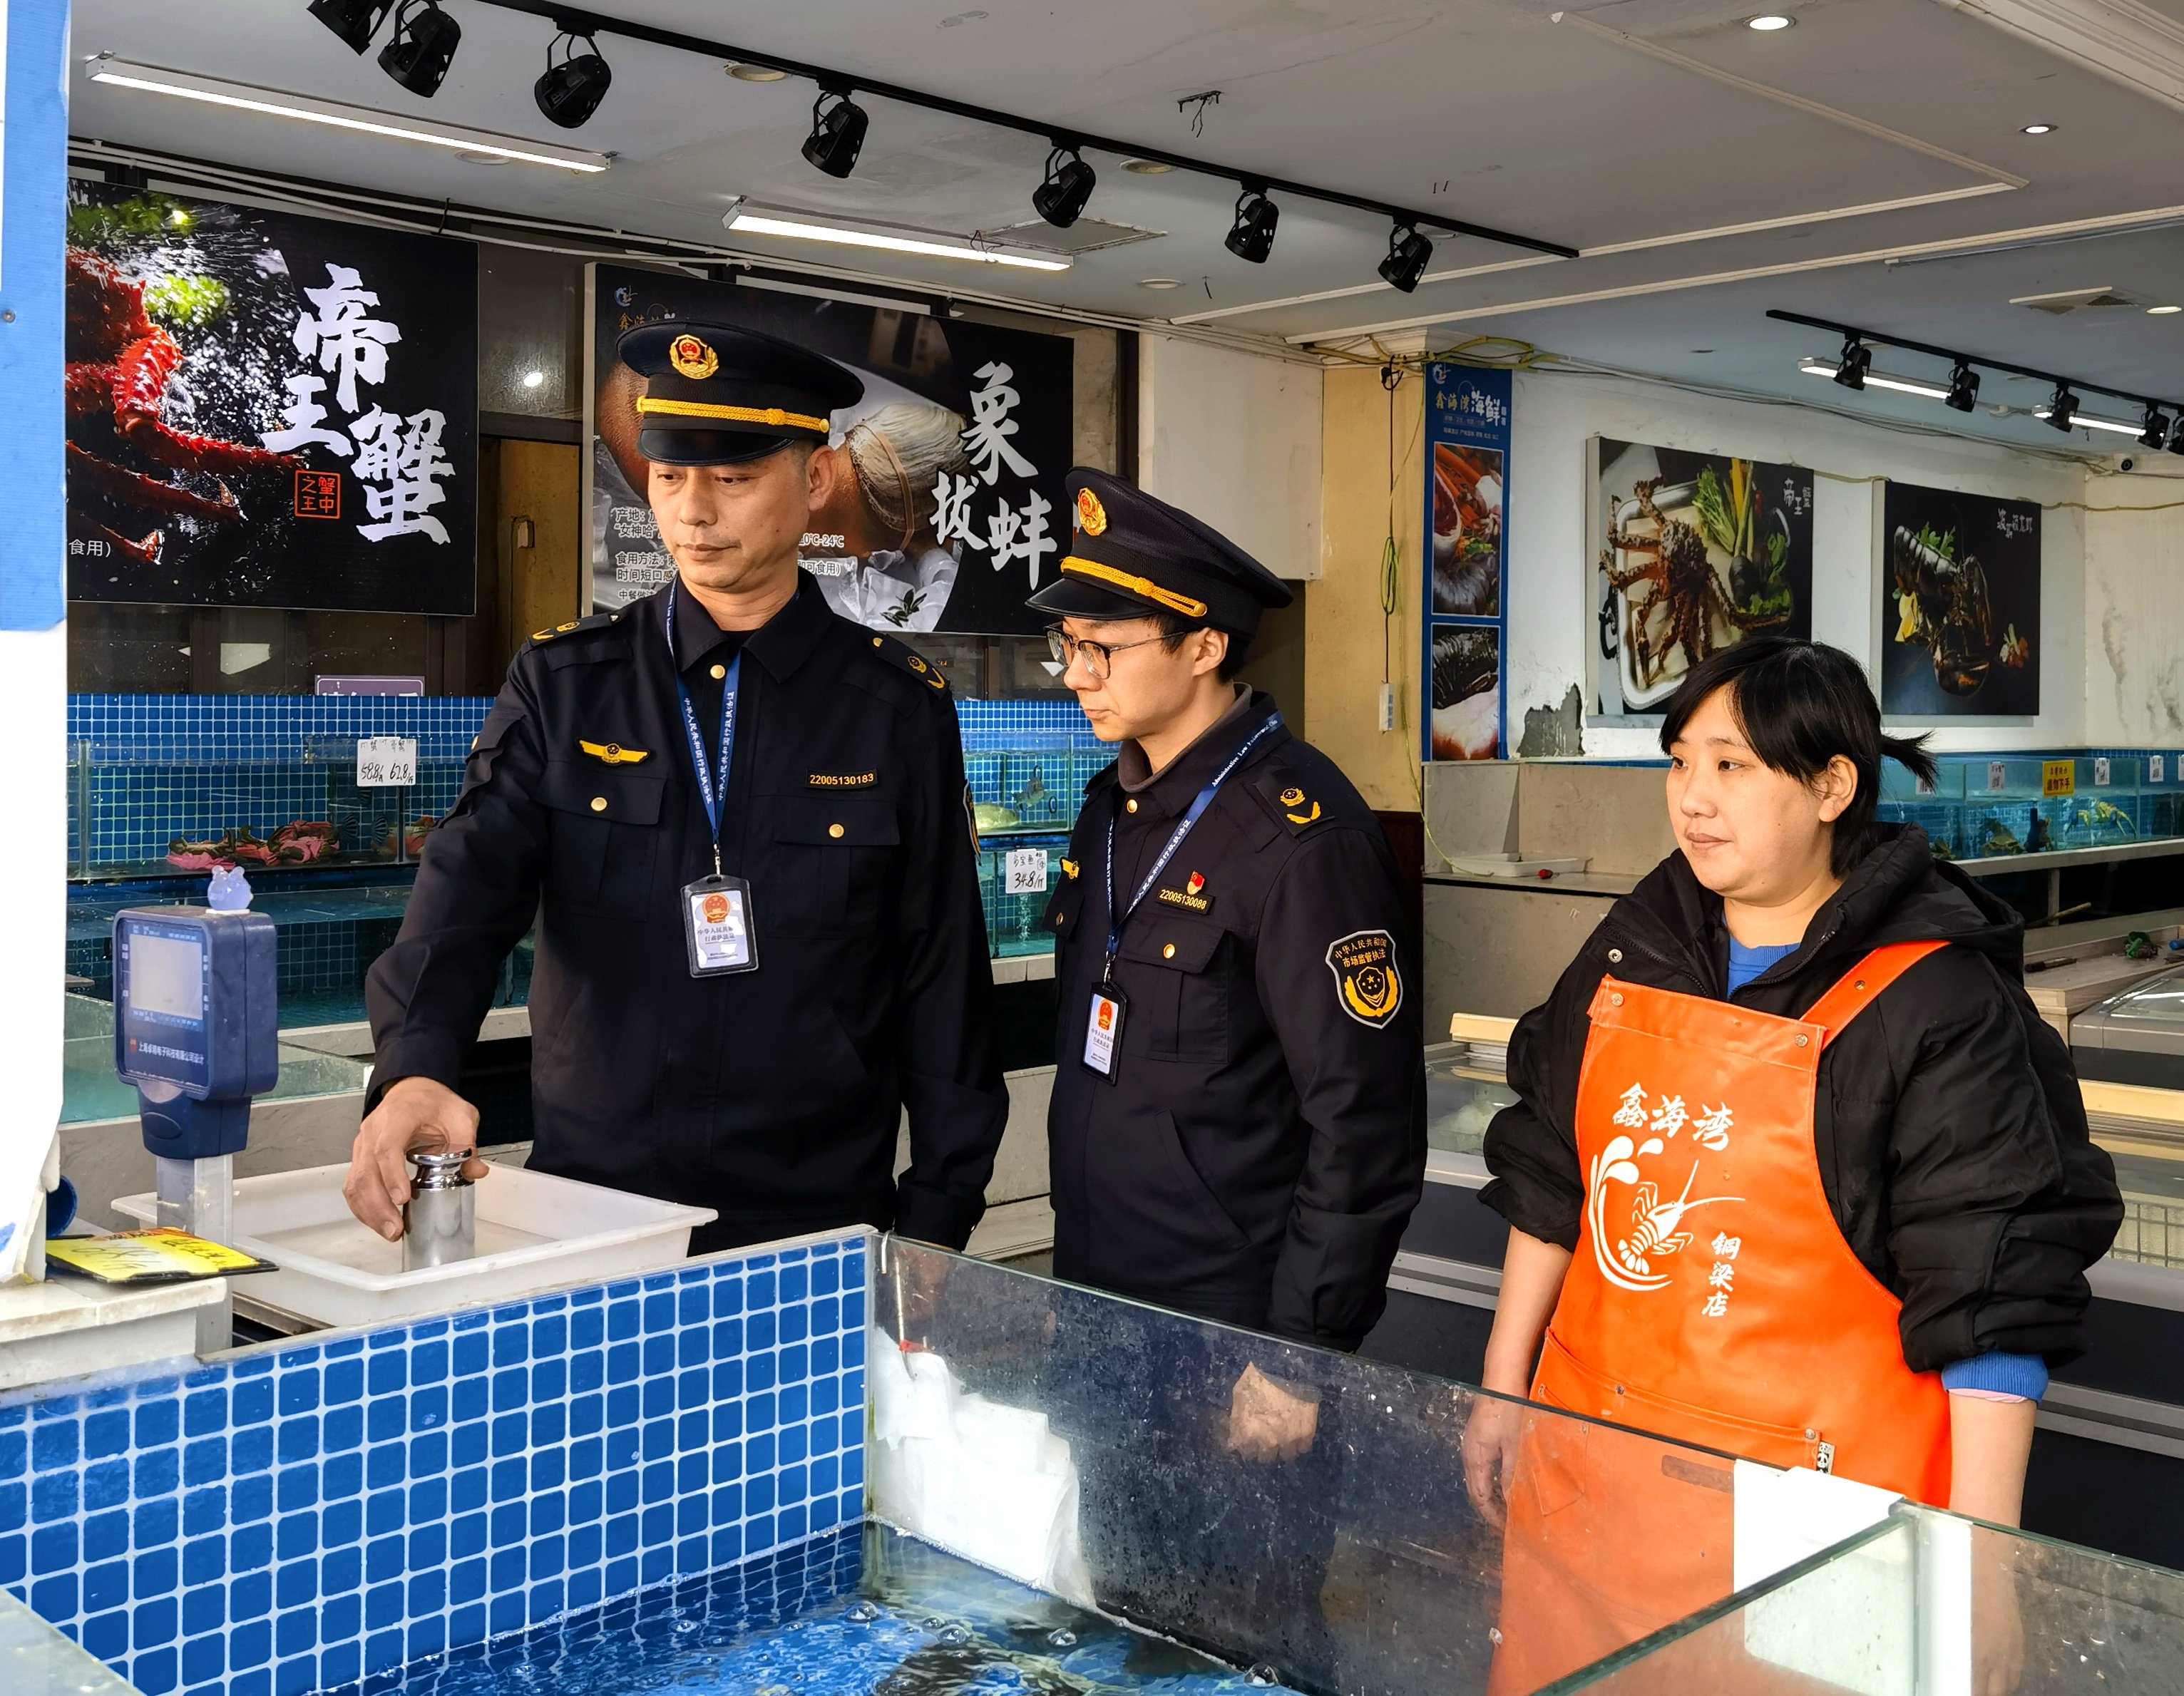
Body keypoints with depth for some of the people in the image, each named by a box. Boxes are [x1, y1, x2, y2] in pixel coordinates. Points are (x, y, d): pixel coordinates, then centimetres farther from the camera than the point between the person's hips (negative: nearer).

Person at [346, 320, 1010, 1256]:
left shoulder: (900, 711, 0)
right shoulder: (564, 685, 2)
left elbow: (944, 980, 1)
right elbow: (467, 888, -10)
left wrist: (937, 1226, -1)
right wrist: (414, 1070, -30)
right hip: (587, 1207, 1)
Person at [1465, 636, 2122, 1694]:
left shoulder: (1939, 1004, -11)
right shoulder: (1633, 946, 6)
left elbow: (1995, 1312, -12)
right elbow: (1549, 1179, 15)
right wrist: (1503, 1391, 17)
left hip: (1799, 1514, -5)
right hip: (1585, 1470, 5)